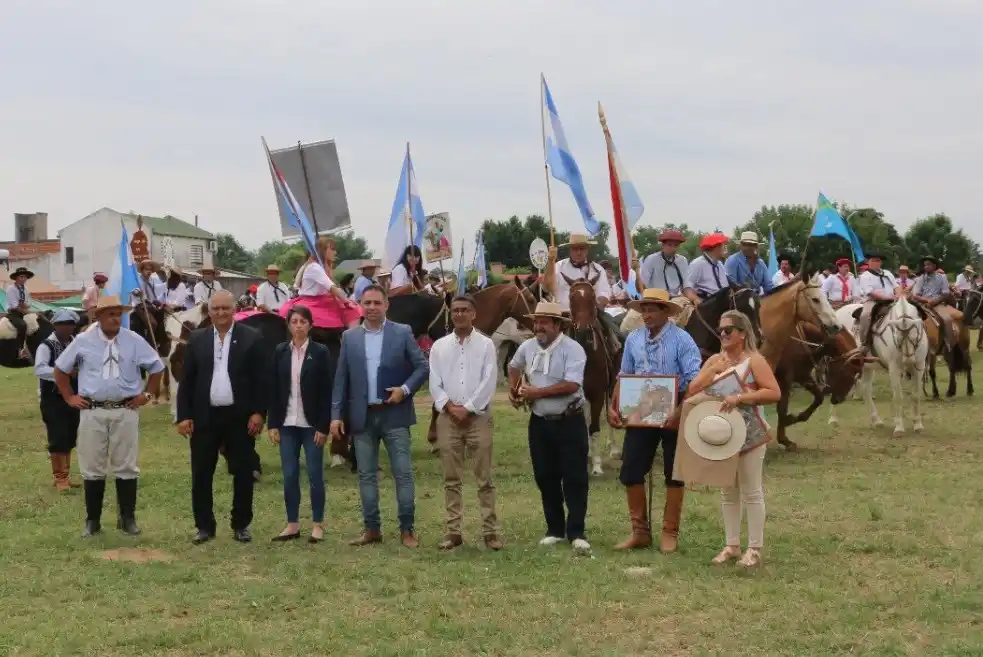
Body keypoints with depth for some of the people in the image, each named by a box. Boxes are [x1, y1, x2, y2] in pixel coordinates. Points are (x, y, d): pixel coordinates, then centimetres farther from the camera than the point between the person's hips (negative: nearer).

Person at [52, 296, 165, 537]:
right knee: (92, 468, 4)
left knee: (126, 467, 4)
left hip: (126, 412, 0)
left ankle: (127, 518, 13)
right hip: (92, 412, 0)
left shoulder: (135, 341, 0)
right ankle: (92, 520, 13)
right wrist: (69, 397, 8)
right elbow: (60, 369, 12)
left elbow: (157, 367, 12)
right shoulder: (83, 341, 1)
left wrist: (147, 394, 6)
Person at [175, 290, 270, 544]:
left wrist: (259, 412, -10)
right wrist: (183, 416, -1)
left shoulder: (252, 338, -1)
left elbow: (262, 379, -2)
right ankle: (204, 526, 15)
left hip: (240, 417, -2)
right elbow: (186, 381, 6)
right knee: (201, 475, 4)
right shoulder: (197, 339, 7)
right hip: (205, 417, 2)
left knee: (243, 474, 5)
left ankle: (241, 525, 16)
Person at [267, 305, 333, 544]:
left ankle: (318, 524, 10)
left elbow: (327, 392, -5)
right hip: (287, 424, 3)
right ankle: (292, 524, 14)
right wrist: (273, 424, 0)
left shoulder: (321, 352, -3)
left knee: (315, 475, 1)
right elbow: (273, 390, 6)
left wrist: (323, 426, -10)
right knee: (289, 476, 5)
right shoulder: (280, 352, 6)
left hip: (312, 424, -3)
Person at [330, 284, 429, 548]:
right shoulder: (349, 337, 6)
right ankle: (371, 528, 15)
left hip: (394, 414, -2)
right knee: (367, 475, 7)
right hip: (362, 416, 2)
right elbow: (341, 378, 6)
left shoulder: (402, 333, 0)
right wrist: (337, 415, 0)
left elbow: (422, 367, 1)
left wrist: (405, 389, -14)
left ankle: (407, 529, 4)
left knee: (403, 473, -2)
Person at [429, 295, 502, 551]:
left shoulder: (486, 345, 1)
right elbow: (435, 383, 3)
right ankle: (453, 531, 10)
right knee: (451, 479, 5)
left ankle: (490, 531, 2)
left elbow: (488, 382, -6)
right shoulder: (439, 346, 8)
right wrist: (450, 407, -10)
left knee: (484, 478, -1)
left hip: (478, 416, -2)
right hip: (448, 417, 2)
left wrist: (467, 408, -11)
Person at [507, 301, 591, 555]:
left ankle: (576, 533, -1)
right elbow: (514, 366, 28)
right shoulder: (527, 347, 5)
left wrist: (537, 392, -21)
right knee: (545, 477, 10)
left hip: (568, 422, -6)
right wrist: (513, 389, 10)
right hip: (540, 422, 6)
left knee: (575, 478, -4)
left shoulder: (572, 349, -14)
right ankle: (555, 529, 21)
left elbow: (571, 385, -25)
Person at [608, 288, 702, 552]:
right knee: (631, 471, 3)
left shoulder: (681, 340, -11)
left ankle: (670, 533, 16)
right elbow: (624, 377, 11)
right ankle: (640, 531, 15)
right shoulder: (633, 339, 4)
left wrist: (679, 413, -26)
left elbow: (694, 382, -15)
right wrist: (613, 407, -2)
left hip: (672, 413, -5)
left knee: (673, 474, 5)